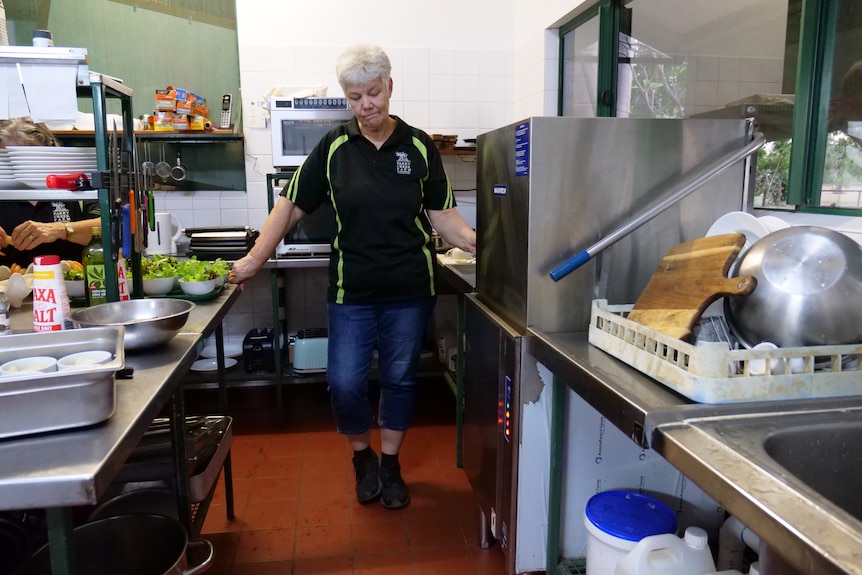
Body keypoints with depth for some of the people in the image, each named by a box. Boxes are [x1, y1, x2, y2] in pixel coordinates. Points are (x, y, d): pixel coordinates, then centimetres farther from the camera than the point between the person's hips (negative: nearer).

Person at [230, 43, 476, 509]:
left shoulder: (419, 147, 0)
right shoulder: (334, 147, 0)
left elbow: (443, 216, 2)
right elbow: (291, 206, 4)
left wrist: (481, 245, -12)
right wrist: (254, 259, 0)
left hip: (409, 289, 0)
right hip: (352, 290, 0)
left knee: (400, 379, 11)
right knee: (344, 383, 0)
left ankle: (390, 463, 33)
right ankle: (362, 458, 29)